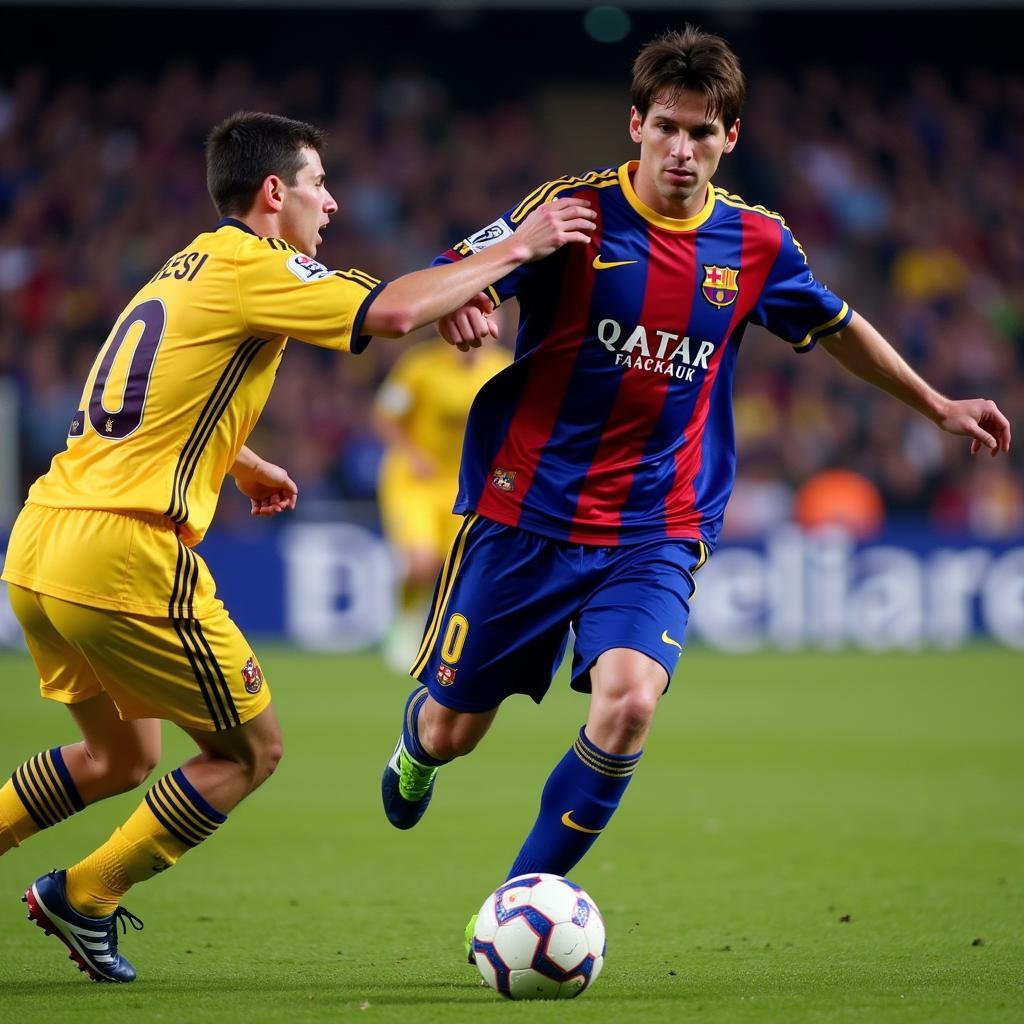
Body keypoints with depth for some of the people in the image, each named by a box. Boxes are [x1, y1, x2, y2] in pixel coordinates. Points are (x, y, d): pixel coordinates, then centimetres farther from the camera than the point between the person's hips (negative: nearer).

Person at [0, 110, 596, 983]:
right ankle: (82, 899, 7)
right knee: (251, 749, 6)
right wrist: (513, 251, -8)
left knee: (121, 756, 23)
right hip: (128, 557, -9)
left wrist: (243, 464, 45)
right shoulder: (245, 266, -7)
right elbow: (394, 312, -18)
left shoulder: (184, 272, 21)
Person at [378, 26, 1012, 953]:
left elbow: (836, 326, 20)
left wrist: (937, 404, 27)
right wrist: (456, 309, -37)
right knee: (453, 730, 7)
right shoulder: (577, 212, -10)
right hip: (526, 515, -2)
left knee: (628, 703, -24)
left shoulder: (755, 243, 2)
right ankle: (416, 749, 49)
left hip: (656, 534, 2)